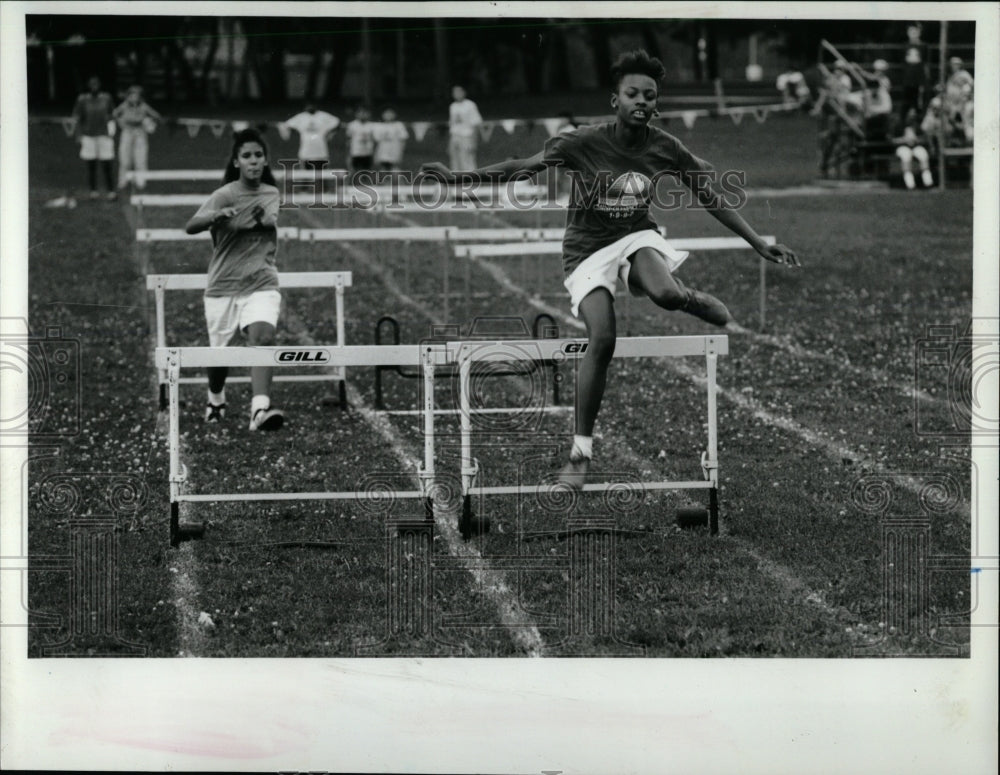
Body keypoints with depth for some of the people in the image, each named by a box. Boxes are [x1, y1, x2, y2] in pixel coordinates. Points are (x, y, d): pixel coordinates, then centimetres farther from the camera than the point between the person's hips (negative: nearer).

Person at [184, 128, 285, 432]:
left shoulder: (273, 196, 5)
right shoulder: (224, 196, -9)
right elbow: (191, 226, -19)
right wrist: (216, 216, -42)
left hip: (261, 285, 1)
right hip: (223, 286, -1)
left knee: (263, 337, -23)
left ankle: (260, 409, -35)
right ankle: (216, 401, 41)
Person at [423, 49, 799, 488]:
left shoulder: (665, 148, -6)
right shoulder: (585, 143, -15)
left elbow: (711, 199, 3)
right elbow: (525, 166, -18)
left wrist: (759, 245, 2)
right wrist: (460, 177, -29)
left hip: (636, 237, 2)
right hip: (588, 250, -2)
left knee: (666, 294, -33)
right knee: (601, 340, -23)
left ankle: (696, 301, 7)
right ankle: (581, 452, -13)